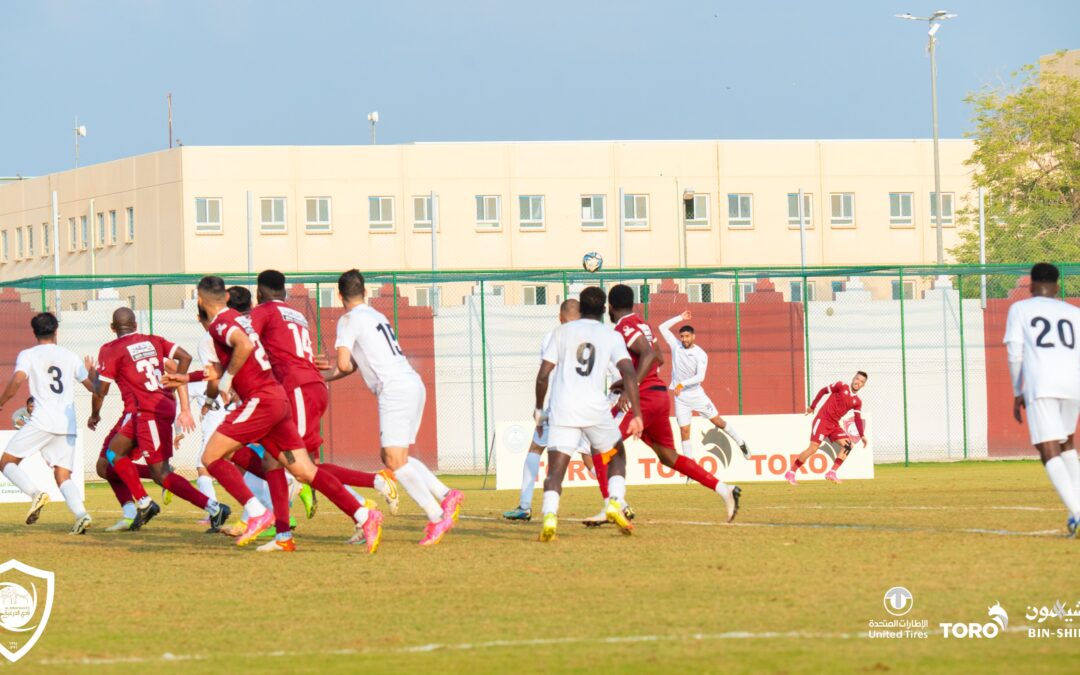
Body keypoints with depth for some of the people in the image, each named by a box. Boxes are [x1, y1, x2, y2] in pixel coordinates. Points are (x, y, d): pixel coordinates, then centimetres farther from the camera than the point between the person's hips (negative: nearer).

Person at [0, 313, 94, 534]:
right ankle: (81, 514, -21)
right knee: (63, 476, 6)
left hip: (42, 422, -4)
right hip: (68, 425, 4)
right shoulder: (71, 357, 15)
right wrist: (92, 372, 41)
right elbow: (93, 387, 19)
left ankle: (35, 493, -19)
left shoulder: (28, 355, 4)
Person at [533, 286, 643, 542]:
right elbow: (629, 372, -6)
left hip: (562, 408, 0)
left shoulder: (563, 331, 11)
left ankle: (549, 515, -27)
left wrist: (539, 409, 19)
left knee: (555, 470, -3)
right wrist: (636, 415, -7)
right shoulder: (611, 337, 9)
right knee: (617, 454, 24)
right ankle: (615, 502, 5)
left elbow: (543, 375, 6)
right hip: (595, 408, 0)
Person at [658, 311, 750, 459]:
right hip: (680, 397, 2)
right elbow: (663, 327, 1)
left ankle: (741, 443, 24)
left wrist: (682, 384, -35)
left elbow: (700, 377, -23)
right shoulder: (676, 346, -3)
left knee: (718, 421, 6)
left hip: (697, 394, -2)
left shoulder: (701, 355, -13)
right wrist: (680, 318, -4)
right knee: (684, 430, -3)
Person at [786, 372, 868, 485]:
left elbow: (858, 419, 9)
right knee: (813, 448, -13)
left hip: (834, 425, 6)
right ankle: (791, 473, -4)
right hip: (822, 420, -6)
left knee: (848, 445, -9)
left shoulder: (857, 402, 8)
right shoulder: (841, 386, -4)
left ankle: (831, 473, -7)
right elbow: (823, 391, 2)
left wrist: (862, 436, -1)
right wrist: (812, 407, 3)